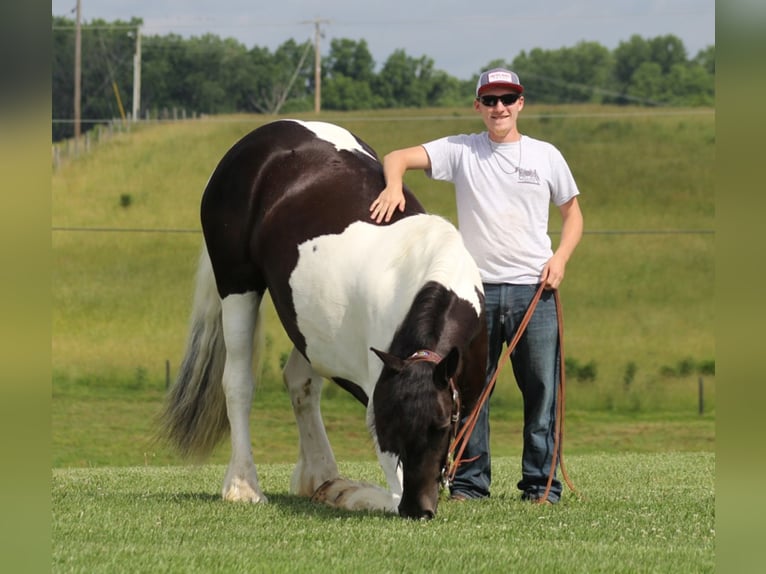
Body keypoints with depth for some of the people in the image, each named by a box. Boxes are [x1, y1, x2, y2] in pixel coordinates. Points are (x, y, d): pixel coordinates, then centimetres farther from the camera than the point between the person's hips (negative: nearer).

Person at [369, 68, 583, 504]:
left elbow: (572, 212, 18)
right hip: (477, 288, 0)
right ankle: (470, 481, 7)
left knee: (541, 388, -2)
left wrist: (561, 257, 0)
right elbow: (398, 157, -3)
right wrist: (394, 185, -26)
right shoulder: (460, 152, 5)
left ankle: (541, 483, 3)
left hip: (534, 289, 0)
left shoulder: (546, 155, 9)